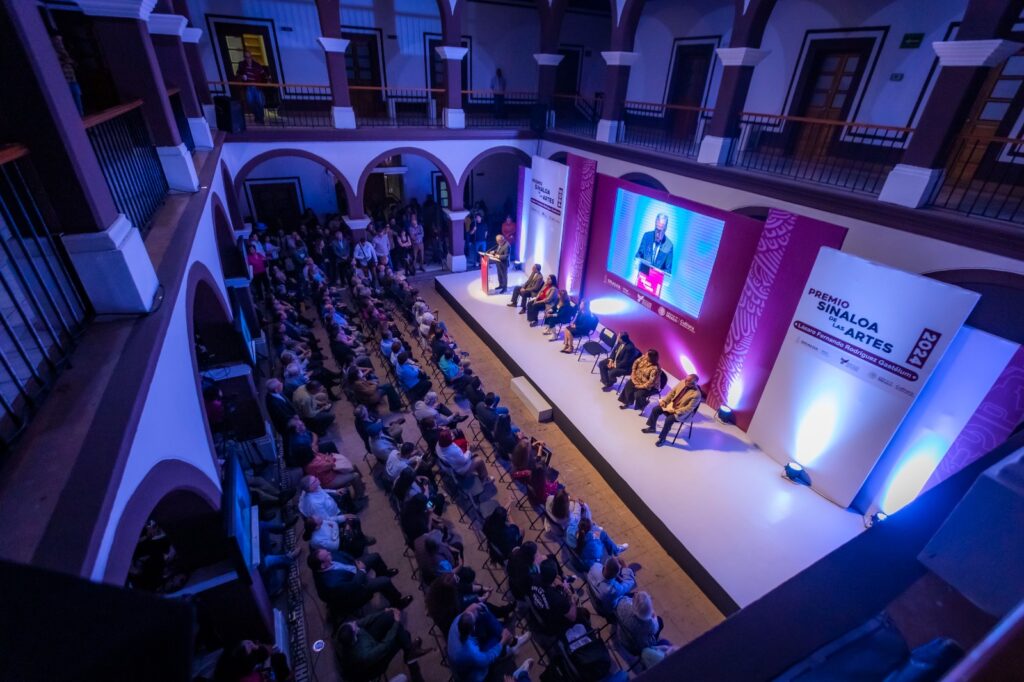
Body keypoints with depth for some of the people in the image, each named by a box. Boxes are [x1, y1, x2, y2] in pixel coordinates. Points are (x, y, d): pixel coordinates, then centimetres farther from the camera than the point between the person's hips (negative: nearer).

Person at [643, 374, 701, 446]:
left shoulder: (696, 394, -27)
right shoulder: (683, 382, -8)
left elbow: (688, 409, -23)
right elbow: (672, 392, 3)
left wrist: (675, 411, -22)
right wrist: (664, 401, -6)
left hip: (681, 412, -7)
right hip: (671, 404, 7)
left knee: (668, 420, -29)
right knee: (655, 409, -5)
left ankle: (662, 438, -7)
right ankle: (652, 428, 17)